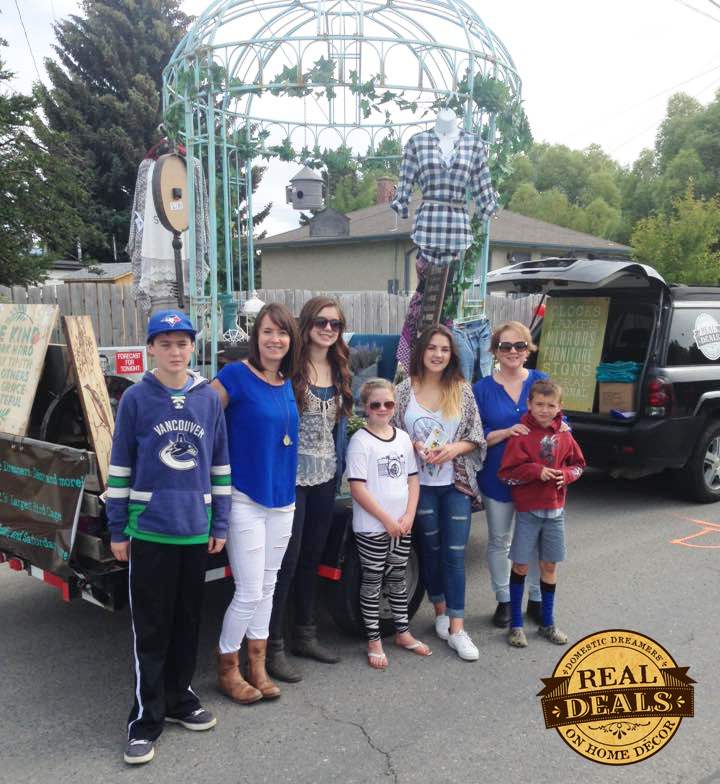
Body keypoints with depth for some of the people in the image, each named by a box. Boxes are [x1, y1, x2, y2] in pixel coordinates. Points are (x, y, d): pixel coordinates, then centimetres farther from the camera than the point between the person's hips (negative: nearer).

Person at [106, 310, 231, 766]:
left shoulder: (209, 398, 2)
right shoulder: (136, 399, -4)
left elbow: (220, 463, 8)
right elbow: (120, 466, 0)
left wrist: (220, 523, 7)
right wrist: (117, 528, -1)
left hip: (196, 529, 3)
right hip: (149, 529, -3)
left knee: (189, 620, 14)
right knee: (151, 627, 3)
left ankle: (180, 698, 31)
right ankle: (147, 719, 15)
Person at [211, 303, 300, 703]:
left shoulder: (287, 382, 7)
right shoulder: (235, 376, -12)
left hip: (282, 499, 6)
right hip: (245, 498, -6)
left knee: (268, 585, 15)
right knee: (250, 591, -2)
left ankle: (257, 666, 29)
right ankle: (227, 670, 19)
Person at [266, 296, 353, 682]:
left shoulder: (339, 371, 10)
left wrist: (338, 469, 12)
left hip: (325, 477, 7)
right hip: (292, 476, -6)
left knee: (312, 556, 16)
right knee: (287, 560, -3)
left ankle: (305, 635, 30)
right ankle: (273, 647, 9)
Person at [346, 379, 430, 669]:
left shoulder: (403, 438, 7)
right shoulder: (360, 441, -11)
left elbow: (413, 480, 10)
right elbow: (358, 488, -16)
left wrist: (409, 516, -3)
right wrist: (387, 520, -15)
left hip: (402, 525, 5)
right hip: (371, 527, -5)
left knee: (398, 579, 17)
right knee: (372, 583, 5)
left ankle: (402, 632, 30)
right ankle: (374, 641, 15)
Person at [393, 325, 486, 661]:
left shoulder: (462, 390, 0)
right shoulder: (404, 390, -3)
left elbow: (476, 437, 3)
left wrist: (454, 449, -15)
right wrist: (414, 446, -16)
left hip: (456, 484, 0)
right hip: (421, 484, 0)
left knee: (455, 554, -1)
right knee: (431, 549, 13)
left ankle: (456, 628, 4)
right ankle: (440, 611, 32)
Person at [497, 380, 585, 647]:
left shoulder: (564, 437, 2)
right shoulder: (522, 437, -10)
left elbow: (578, 464, 13)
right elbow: (506, 473, -11)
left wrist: (566, 474, -7)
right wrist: (536, 471, -20)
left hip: (555, 510, 4)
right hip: (528, 511, -3)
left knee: (550, 565, 12)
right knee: (520, 565, 3)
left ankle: (547, 623, 27)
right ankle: (516, 624, 17)